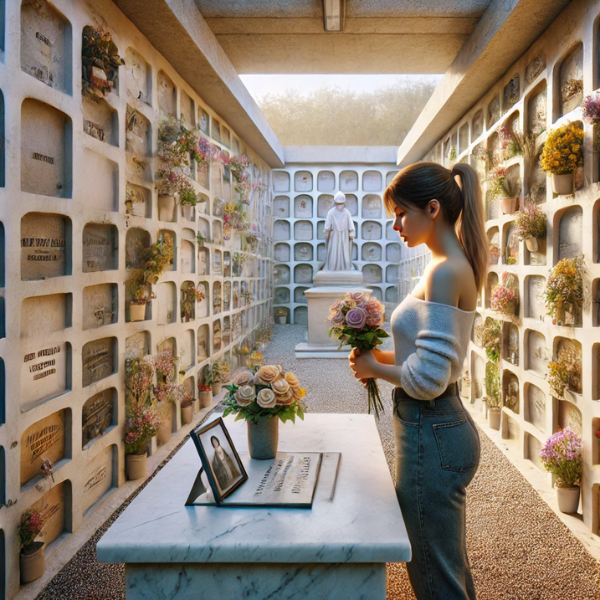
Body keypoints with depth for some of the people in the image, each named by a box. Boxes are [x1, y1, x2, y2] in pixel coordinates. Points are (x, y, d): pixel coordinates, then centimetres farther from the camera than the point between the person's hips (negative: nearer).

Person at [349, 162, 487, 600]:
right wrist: (385, 356, 4)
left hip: (432, 435, -10)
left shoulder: (444, 273, -21)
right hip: (446, 427, 10)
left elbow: (428, 380, -24)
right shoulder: (459, 265, 9)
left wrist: (375, 368, -8)